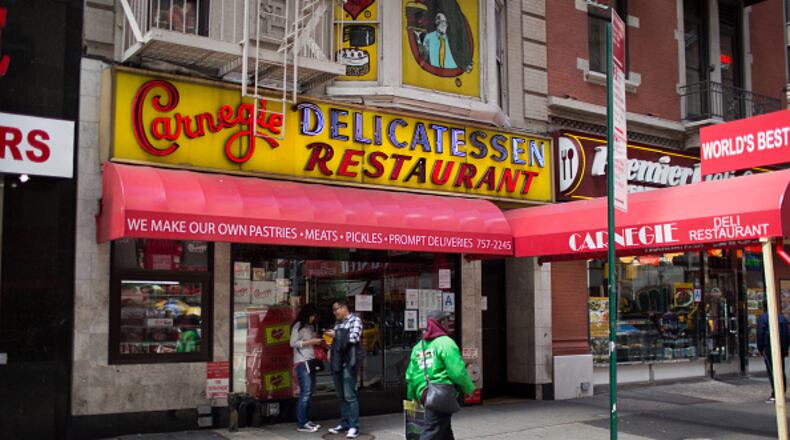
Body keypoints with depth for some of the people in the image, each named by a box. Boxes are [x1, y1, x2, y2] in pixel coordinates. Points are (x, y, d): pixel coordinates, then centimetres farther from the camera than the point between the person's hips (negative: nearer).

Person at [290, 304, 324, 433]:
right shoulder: (298, 326, -7)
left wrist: (317, 341, 6)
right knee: (305, 392, -10)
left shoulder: (311, 326, 17)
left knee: (310, 392, 7)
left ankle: (306, 420, 14)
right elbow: (293, 343, -13)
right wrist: (310, 341, -15)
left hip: (311, 361, 8)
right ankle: (301, 424, -8)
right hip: (302, 362, -8)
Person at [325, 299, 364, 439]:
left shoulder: (355, 320, -2)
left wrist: (335, 335, -8)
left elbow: (353, 338, -14)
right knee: (340, 395, 9)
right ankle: (344, 423, 17)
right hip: (337, 362, 7)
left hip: (348, 362, -7)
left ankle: (354, 427, -5)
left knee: (349, 395, -9)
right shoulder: (338, 323, 17)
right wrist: (331, 350, 6)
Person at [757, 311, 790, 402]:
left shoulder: (763, 318, -7)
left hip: (769, 348, -6)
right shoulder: (782, 317, 11)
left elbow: (760, 334, -8)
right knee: (781, 371, 13)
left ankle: (775, 394, -12)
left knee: (772, 371, -7)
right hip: (781, 348, 6)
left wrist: (760, 348, -1)